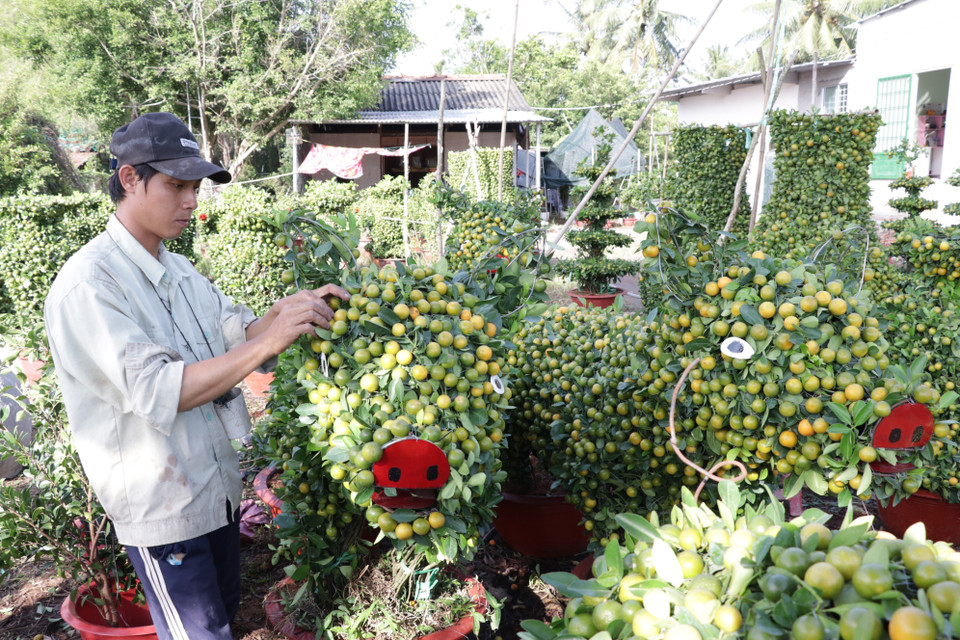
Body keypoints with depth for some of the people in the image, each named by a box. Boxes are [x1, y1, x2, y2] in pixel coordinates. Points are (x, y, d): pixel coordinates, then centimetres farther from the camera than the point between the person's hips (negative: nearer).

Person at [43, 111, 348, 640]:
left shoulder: (177, 270, 6)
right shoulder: (88, 286, -21)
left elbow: (237, 335, 3)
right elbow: (156, 392, -31)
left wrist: (287, 313, -17)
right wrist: (267, 343, -36)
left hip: (216, 486, 8)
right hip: (161, 508, -8)